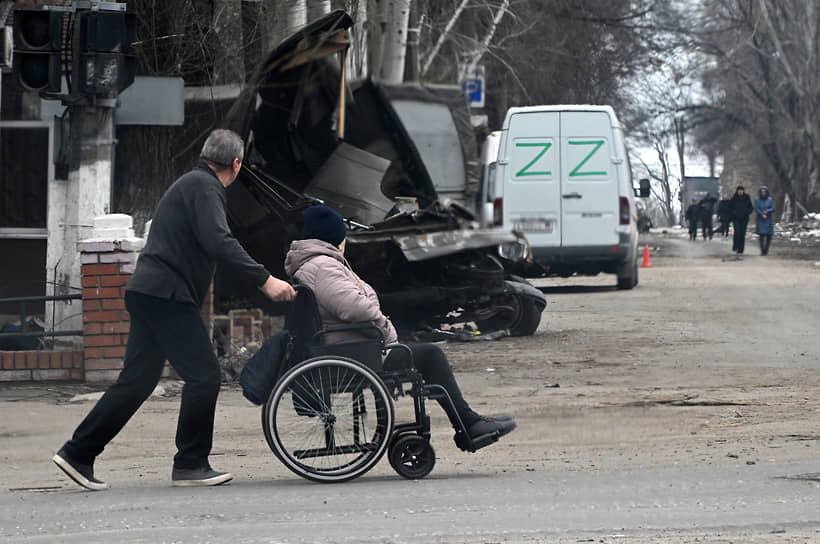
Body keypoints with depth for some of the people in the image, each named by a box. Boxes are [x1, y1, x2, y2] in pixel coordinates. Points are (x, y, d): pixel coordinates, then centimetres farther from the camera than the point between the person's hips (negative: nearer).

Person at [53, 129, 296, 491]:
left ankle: (77, 454, 9)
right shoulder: (204, 187, -9)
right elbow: (217, 241, -23)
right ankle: (190, 465, -1)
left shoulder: (191, 183, 23)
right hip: (167, 296, -10)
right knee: (203, 375, -6)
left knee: (136, 381, 10)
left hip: (148, 294, 10)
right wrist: (263, 280, -25)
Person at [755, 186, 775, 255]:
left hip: (768, 221, 1)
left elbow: (773, 209, -1)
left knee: (768, 236, -1)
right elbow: (756, 209, -4)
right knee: (762, 235, -11)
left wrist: (767, 211, -19)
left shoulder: (770, 200, 4)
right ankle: (762, 251, -12)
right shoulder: (757, 200, 3)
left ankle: (766, 250, 16)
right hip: (760, 220, -1)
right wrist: (762, 215, -19)